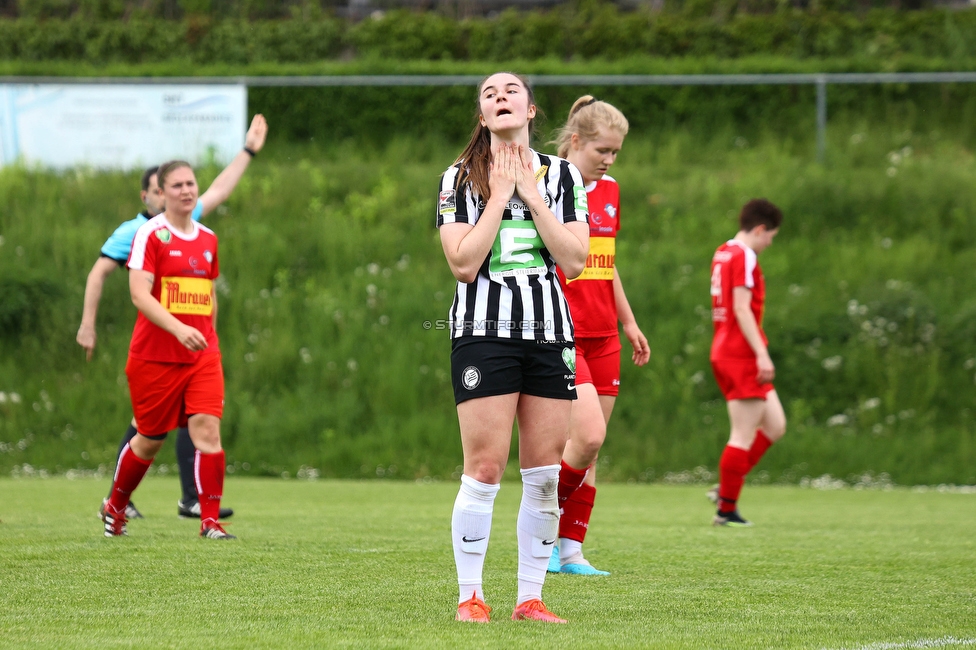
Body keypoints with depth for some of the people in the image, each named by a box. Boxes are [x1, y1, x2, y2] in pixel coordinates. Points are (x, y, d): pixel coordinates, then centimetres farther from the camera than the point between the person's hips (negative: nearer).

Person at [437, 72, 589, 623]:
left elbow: (575, 261, -1)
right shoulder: (460, 179, 4)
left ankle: (531, 597, 9)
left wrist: (531, 195, -4)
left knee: (546, 474, 1)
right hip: (485, 329, -3)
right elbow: (464, 263, -8)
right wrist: (499, 197, -8)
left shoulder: (562, 175, 10)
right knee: (485, 470, -8)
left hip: (550, 332, 3)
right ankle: (471, 597, 0)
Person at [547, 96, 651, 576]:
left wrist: (629, 322, 26)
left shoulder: (609, 191, 14)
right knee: (588, 436, -18)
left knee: (590, 447, 4)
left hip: (603, 338, 7)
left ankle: (570, 550, 8)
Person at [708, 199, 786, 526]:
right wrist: (761, 354, -22)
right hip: (741, 355, -10)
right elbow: (741, 309, -20)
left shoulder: (722, 254, 17)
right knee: (744, 435, -6)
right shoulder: (745, 257, -12)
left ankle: (726, 490, 10)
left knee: (774, 425, 12)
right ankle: (726, 509, -3)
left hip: (724, 352, 10)